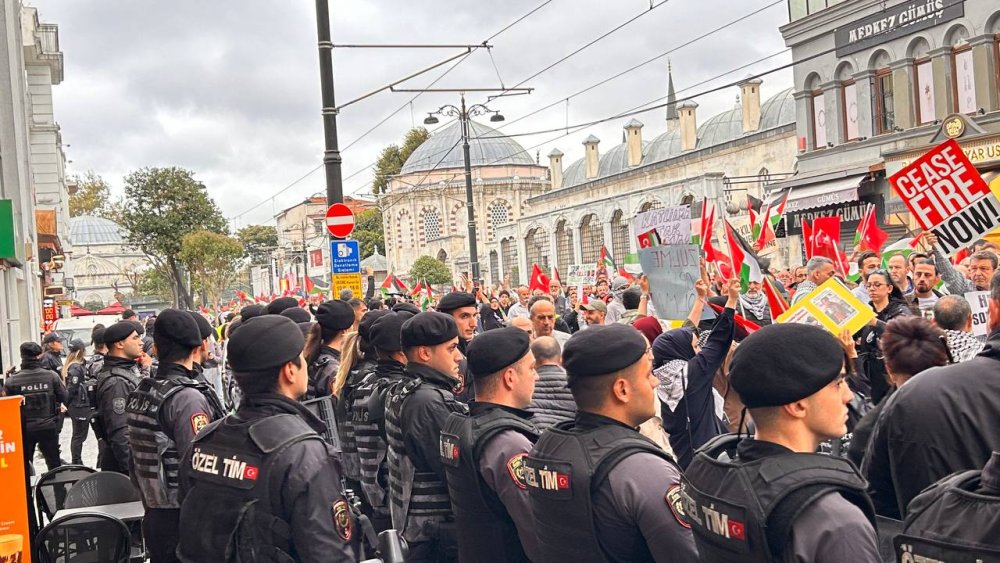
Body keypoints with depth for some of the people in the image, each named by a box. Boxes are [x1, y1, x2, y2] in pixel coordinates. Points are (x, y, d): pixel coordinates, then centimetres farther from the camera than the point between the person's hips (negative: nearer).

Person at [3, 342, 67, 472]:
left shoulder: (12, 381, -12)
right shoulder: (52, 376, -13)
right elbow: (63, 397, -5)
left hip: (23, 429, 0)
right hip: (48, 427, 0)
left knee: (24, 465, 16)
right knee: (54, 463, 15)